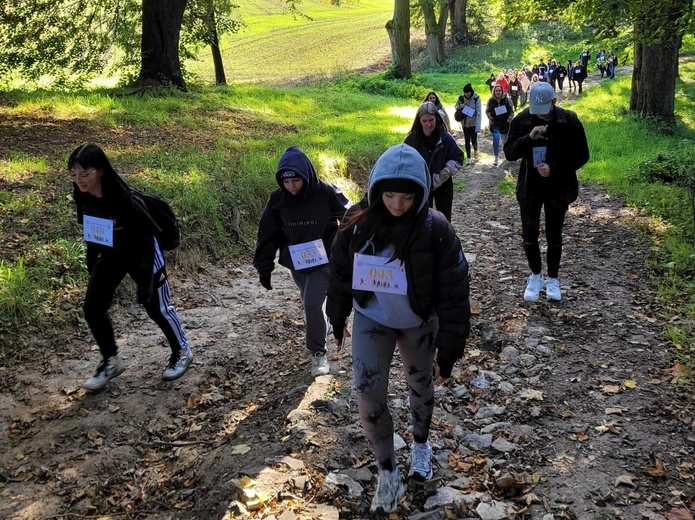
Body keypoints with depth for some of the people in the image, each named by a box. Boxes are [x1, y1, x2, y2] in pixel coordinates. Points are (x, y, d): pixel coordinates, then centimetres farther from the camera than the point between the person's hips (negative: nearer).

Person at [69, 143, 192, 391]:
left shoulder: (126, 200, -33)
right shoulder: (82, 197, -14)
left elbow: (147, 238, -24)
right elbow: (90, 233, 3)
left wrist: (145, 281, -23)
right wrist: (92, 267, 10)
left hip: (141, 255, -6)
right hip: (110, 256, 6)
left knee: (157, 308, 7)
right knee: (92, 308, 2)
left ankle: (182, 352, 31)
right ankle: (111, 361, 21)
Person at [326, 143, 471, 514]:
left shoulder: (435, 230, -24)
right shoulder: (357, 224, -17)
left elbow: (453, 294, -19)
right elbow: (340, 274, -1)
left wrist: (449, 350, -17)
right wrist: (337, 319, 10)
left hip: (419, 324, -1)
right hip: (371, 320, 1)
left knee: (420, 386, 20)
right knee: (368, 396, -4)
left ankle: (420, 445, 49)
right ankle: (387, 472, 18)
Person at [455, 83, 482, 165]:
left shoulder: (476, 98, -14)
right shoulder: (461, 98, -5)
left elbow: (479, 113, -16)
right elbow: (456, 107, 11)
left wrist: (478, 126, -23)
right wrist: (460, 106, -14)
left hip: (474, 123, -3)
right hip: (465, 123, 3)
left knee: (474, 140, 1)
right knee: (467, 140, 6)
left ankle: (475, 150, 33)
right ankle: (469, 158, 16)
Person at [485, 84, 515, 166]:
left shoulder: (507, 100, -6)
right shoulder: (491, 101, -4)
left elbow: (512, 112, 1)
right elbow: (487, 111, 8)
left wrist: (509, 120, -7)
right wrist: (491, 118, -4)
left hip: (505, 124, 0)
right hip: (495, 124, 0)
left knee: (505, 141, 11)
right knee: (496, 139, -14)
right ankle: (496, 157, -5)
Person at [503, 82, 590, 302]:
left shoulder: (569, 120, -12)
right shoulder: (521, 120, -8)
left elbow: (582, 155, -7)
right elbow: (509, 153, -9)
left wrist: (554, 169, -21)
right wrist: (529, 138, -27)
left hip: (558, 188, -1)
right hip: (529, 187, 2)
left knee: (554, 236, 10)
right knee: (529, 234, 9)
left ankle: (553, 280, 25)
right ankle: (535, 276, 28)